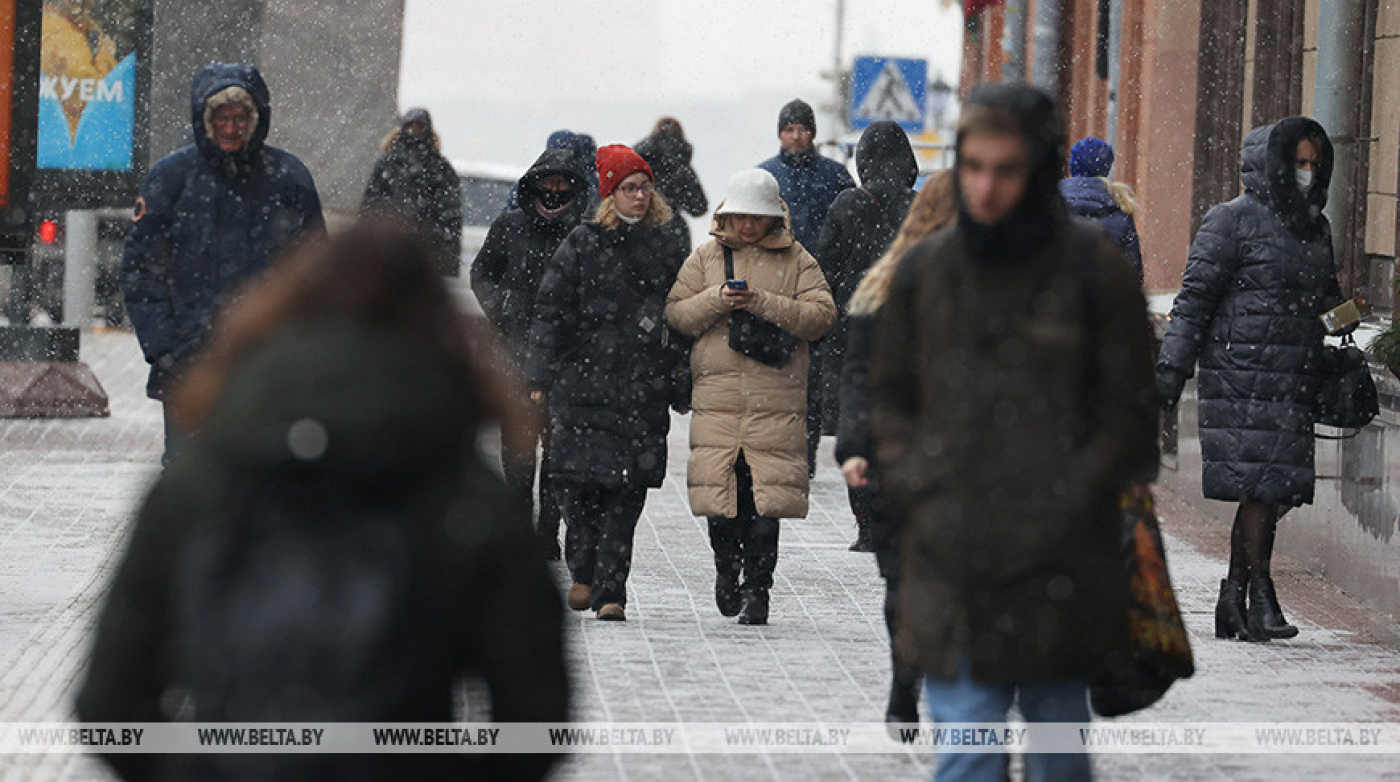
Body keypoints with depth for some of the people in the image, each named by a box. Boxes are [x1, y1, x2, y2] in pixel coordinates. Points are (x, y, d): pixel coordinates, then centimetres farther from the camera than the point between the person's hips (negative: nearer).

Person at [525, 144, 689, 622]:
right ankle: (584, 570, 16)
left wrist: (680, 384, 12)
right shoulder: (582, 246, 3)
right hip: (583, 383, -1)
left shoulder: (667, 250, 12)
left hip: (645, 392, 2)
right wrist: (542, 376, -2)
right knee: (577, 480, -6)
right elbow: (551, 311, 3)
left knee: (626, 492, -3)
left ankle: (609, 591, -2)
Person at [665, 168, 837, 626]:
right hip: (717, 394, 1)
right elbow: (676, 313, 8)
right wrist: (717, 300, -10)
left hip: (776, 399, -1)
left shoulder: (796, 261, 8)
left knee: (765, 499, -7)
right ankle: (727, 567, 25)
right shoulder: (706, 257, 12)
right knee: (719, 488, -2)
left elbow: (821, 315, -2)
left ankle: (756, 588, 1)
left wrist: (763, 304, -12)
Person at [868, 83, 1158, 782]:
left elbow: (1130, 417, 0)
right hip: (950, 564, 2)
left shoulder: (1094, 271, -3)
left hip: (1060, 566, -1)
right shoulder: (925, 271, 6)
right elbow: (889, 397, 16)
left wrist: (1063, 508, -10)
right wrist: (917, 491, 1)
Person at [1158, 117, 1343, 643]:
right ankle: (1259, 598, -8)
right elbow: (1196, 296, -5)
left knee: (1274, 491, 3)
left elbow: (1326, 301, 29)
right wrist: (1173, 369, -10)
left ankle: (1233, 603, 9)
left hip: (1292, 381, 7)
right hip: (1244, 376, -7)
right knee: (1260, 485, -12)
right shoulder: (1233, 221, -4)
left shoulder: (1314, 228, 18)